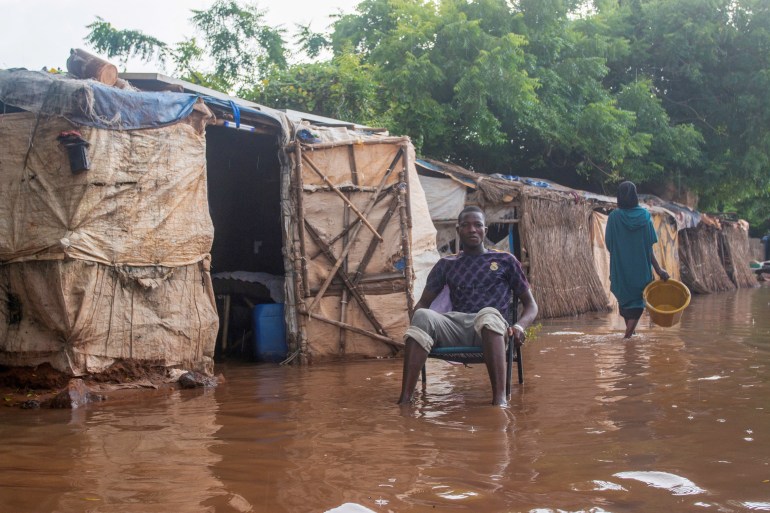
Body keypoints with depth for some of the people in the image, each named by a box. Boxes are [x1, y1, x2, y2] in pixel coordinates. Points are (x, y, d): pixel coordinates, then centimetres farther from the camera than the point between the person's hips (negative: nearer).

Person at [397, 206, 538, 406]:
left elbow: (530, 304, 17)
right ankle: (404, 399, -46)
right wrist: (417, 324, -4)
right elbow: (422, 303, 22)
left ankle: (500, 400, -56)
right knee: (423, 316, -32)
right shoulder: (446, 264, 25)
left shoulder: (505, 260, 20)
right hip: (455, 328, 2)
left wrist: (520, 326, -7)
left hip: (488, 330, -2)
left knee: (488, 313, -39)